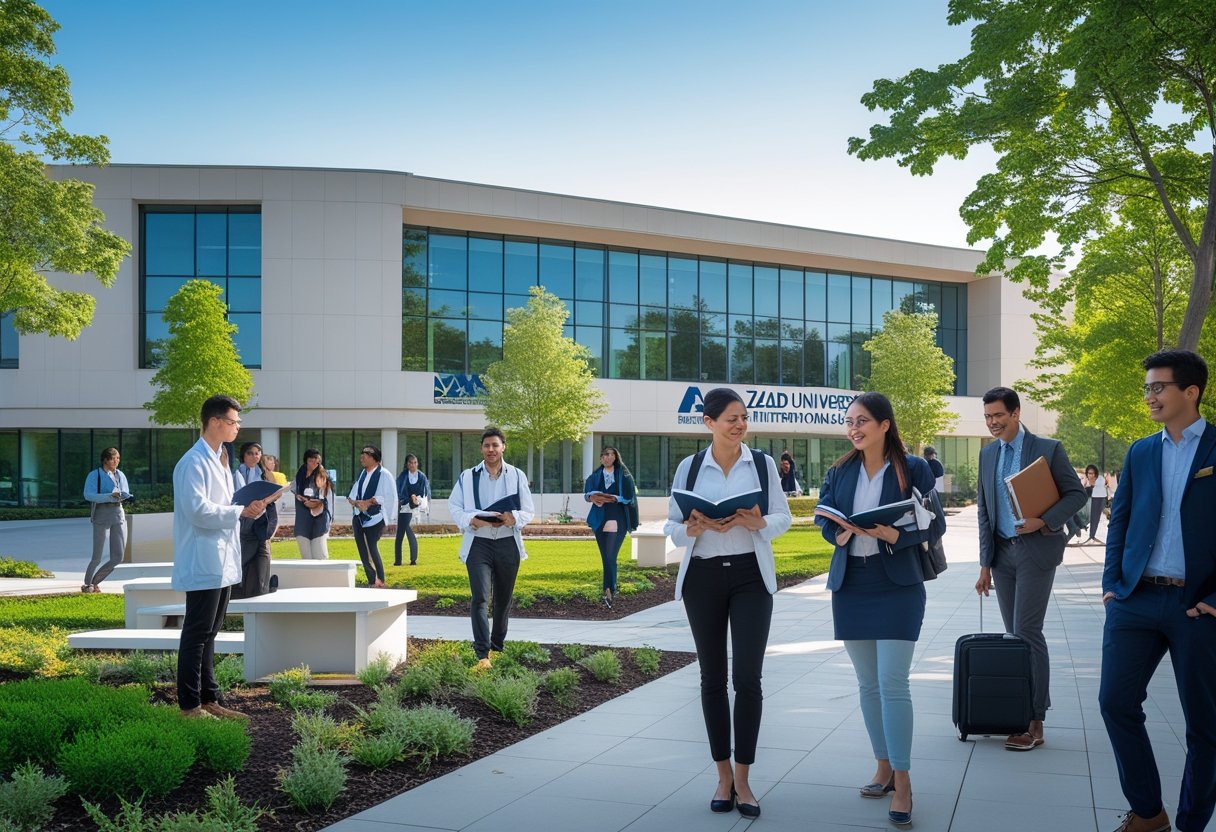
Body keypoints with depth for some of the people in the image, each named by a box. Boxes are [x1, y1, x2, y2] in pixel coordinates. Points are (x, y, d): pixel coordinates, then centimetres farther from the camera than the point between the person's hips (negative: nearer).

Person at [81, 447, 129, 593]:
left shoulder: (120, 475, 14)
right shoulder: (94, 475, -3)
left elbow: (126, 494, 18)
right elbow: (88, 495, -15)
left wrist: (124, 496, -7)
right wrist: (110, 496, -25)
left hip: (119, 514, 5)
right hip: (101, 515, -5)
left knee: (118, 557, 1)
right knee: (97, 558, -4)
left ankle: (95, 582, 20)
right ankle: (87, 584, 20)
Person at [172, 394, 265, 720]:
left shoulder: (219, 460, 16)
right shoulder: (193, 462, -14)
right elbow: (198, 511, -22)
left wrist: (248, 507, 5)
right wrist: (241, 511, -18)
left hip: (222, 563, 10)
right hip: (204, 564, -9)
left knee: (208, 634, 15)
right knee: (196, 635, -2)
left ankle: (209, 698, 22)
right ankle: (190, 705, 5)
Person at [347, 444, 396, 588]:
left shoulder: (384, 474, -7)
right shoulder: (363, 473, 14)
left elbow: (388, 497, -15)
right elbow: (352, 495, 12)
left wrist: (367, 502, -16)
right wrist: (356, 503, -10)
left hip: (375, 518, -7)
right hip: (360, 518, 7)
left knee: (372, 548, -12)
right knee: (363, 550, 4)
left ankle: (379, 581, 2)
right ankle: (372, 581, 13)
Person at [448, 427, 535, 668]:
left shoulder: (517, 476, 7)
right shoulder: (467, 476, 6)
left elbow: (529, 510, 7)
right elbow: (453, 506, 6)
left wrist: (512, 518, -16)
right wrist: (472, 520, -14)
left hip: (508, 543, 2)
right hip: (478, 542, -2)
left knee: (504, 598, 11)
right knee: (480, 598, -13)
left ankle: (497, 646, 28)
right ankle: (482, 654, -17)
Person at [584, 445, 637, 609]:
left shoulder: (623, 475, 3)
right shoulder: (595, 476, 13)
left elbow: (629, 496, -4)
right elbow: (586, 494, 5)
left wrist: (614, 498, -18)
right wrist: (592, 497, -17)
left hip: (617, 519, -4)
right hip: (600, 519, 4)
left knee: (610, 556, -12)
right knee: (606, 557, 7)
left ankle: (608, 590, -11)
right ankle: (611, 589, 17)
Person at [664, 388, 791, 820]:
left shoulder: (762, 464, 3)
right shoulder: (689, 467, 3)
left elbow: (783, 518, 4)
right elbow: (672, 526, 4)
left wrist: (758, 523, -17)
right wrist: (697, 528, -17)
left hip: (750, 575, -1)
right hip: (703, 577, 1)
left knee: (747, 677, -6)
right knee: (712, 677, 7)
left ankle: (743, 779, 6)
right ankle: (723, 775, 19)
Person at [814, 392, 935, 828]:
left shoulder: (912, 468, -5)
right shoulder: (840, 471, 7)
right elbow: (823, 516, 5)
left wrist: (891, 534, -24)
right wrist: (840, 533, -17)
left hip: (897, 584, -4)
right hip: (850, 584, 5)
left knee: (893, 683, -10)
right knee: (868, 684, 10)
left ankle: (902, 780, -2)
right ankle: (884, 766, 23)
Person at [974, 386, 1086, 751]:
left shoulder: (1048, 449, -5)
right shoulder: (987, 454, 10)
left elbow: (1077, 494, -3)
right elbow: (984, 512, 12)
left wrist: (1045, 521, -18)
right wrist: (985, 563, 9)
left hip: (1035, 549, -5)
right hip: (1002, 552, 5)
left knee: (1027, 632, -9)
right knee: (1014, 634, 8)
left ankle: (1035, 722, -4)